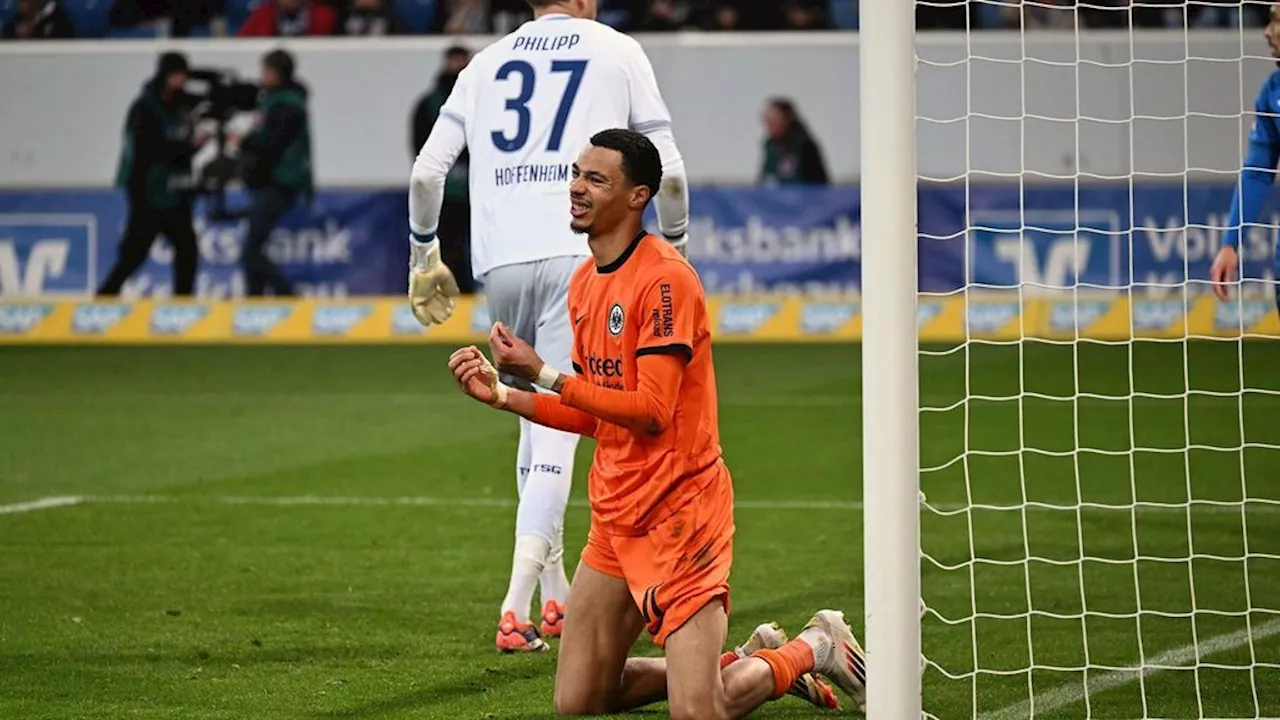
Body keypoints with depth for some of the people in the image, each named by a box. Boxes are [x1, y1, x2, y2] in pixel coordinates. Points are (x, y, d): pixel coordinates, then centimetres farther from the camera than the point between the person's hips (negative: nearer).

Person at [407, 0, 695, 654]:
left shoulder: (487, 62, 17)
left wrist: (423, 251, 24)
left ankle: (556, 598, 23)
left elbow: (427, 170, 11)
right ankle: (517, 607, -21)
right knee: (557, 425, -9)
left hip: (500, 262, 4)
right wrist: (674, 241, 21)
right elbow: (667, 170, 6)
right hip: (581, 254, -4)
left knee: (536, 416, 20)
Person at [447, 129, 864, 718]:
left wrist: (542, 373, -20)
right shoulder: (585, 283, 11)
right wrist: (501, 395, 4)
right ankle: (747, 661, 25)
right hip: (616, 515, 9)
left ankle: (815, 648, 14)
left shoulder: (663, 278, -16)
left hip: (677, 509, -9)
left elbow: (651, 411, -22)